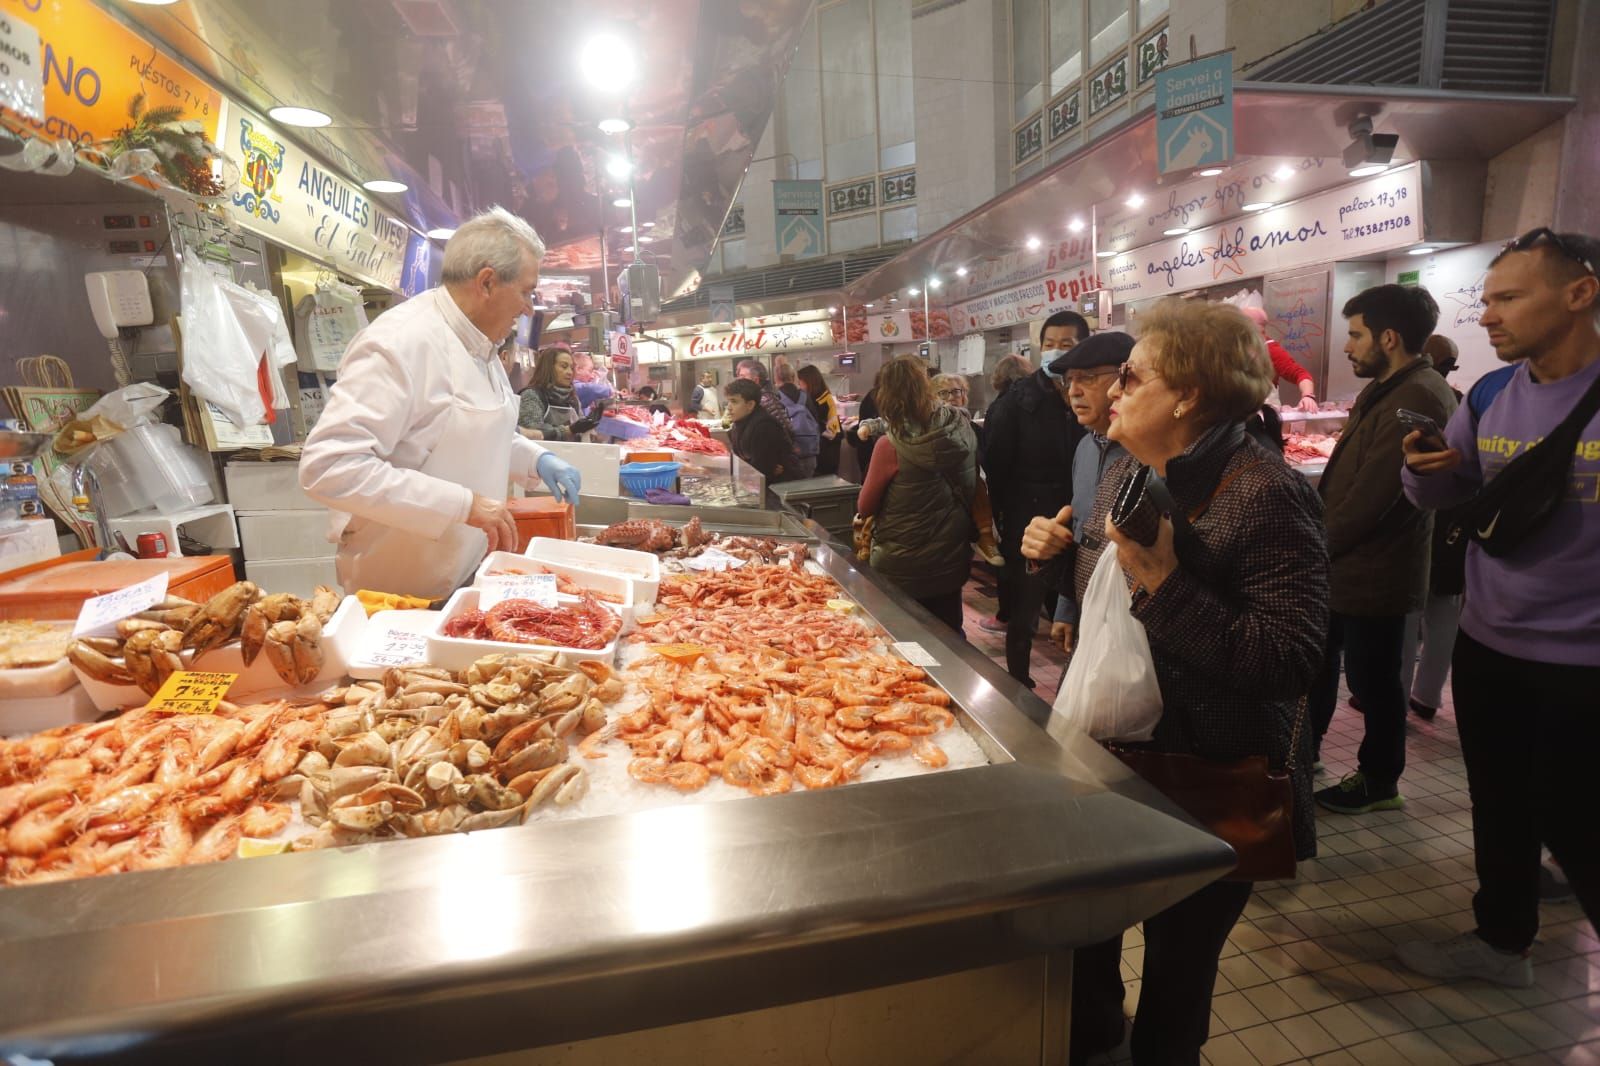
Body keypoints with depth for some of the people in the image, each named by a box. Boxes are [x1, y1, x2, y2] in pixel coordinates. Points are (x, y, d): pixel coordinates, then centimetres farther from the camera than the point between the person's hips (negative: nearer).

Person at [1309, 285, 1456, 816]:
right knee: (1317, 663, 20)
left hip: (1373, 572, -10)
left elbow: (1372, 495, -26)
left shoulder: (1417, 398, -22)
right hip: (1345, 565, 10)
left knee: (1371, 678, 6)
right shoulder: (1386, 390, 13)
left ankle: (1379, 782, 24)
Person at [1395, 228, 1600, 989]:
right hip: (1486, 645, 6)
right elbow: (1445, 498, 8)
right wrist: (1426, 470, -13)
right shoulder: (1488, 397, 1)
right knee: (1499, 808, 19)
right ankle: (1501, 941, 39)